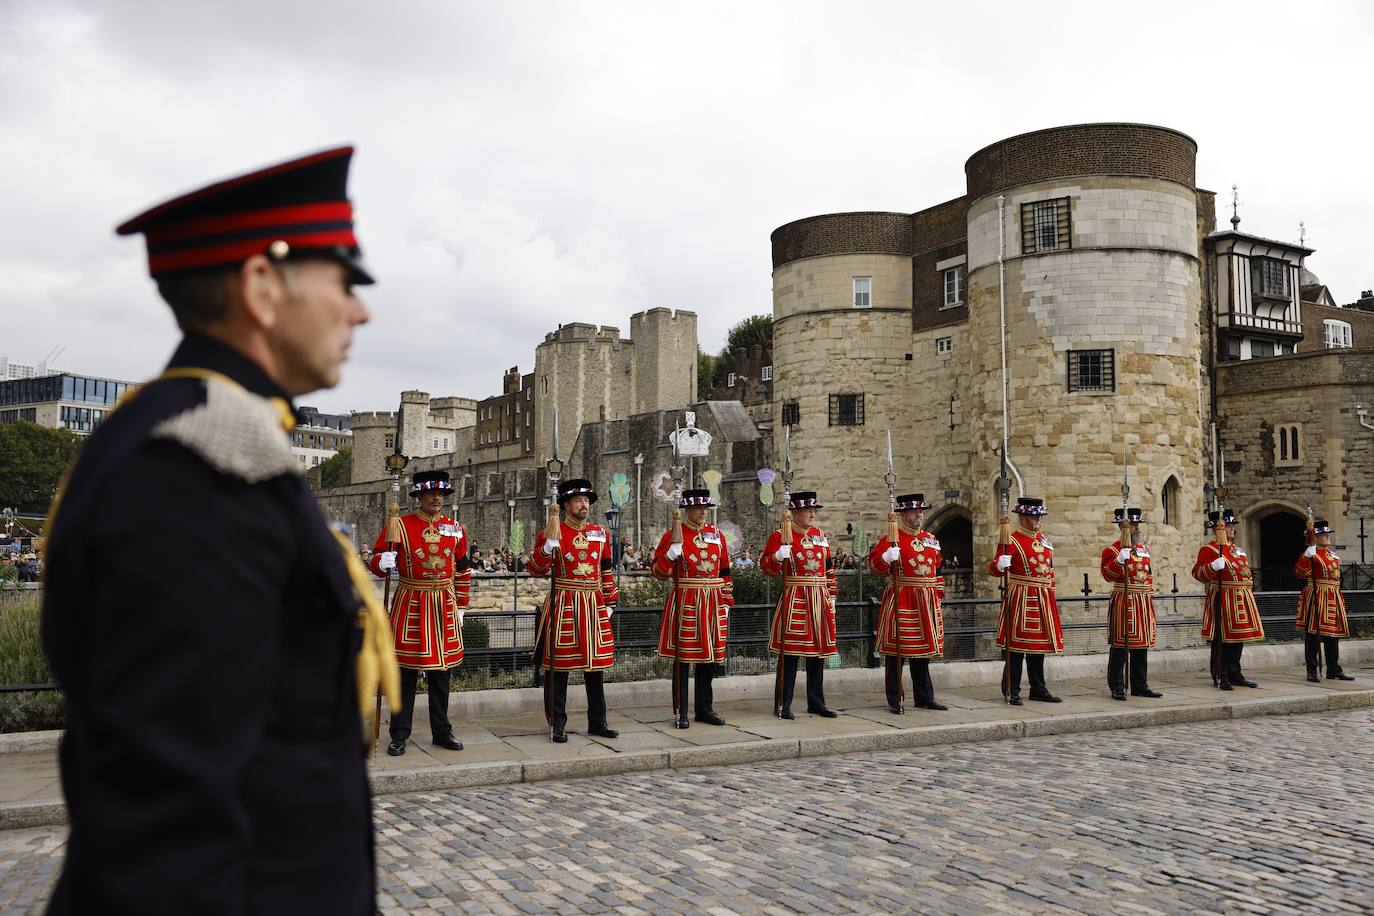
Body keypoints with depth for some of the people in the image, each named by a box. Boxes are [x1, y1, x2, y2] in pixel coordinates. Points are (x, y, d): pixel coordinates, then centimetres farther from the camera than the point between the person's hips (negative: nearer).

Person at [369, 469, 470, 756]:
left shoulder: (455, 528, 6)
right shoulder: (399, 526, -4)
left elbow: (463, 570, 13)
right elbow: (377, 561, -1)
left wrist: (461, 607, 12)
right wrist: (383, 562, -25)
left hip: (444, 607, 3)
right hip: (410, 606, -3)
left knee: (441, 671, 10)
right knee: (406, 672, 1)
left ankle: (442, 731, 20)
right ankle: (400, 734, 10)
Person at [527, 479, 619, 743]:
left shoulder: (601, 534, 10)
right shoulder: (551, 533, -2)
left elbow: (607, 572, 15)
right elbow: (536, 570, -7)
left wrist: (610, 602, 11)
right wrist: (548, 547, -23)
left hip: (594, 607, 4)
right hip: (562, 607, -4)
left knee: (596, 664, 10)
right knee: (559, 666, 0)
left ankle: (598, 722, 20)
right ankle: (557, 725, 9)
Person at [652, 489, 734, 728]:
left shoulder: (717, 534, 11)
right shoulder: (673, 535, -2)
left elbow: (724, 571, 15)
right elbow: (660, 572, -7)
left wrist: (726, 601, 11)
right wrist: (674, 548, -20)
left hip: (712, 605, 5)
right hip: (685, 603, -4)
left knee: (709, 658, 10)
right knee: (682, 658, 0)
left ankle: (705, 709, 21)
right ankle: (681, 713, 7)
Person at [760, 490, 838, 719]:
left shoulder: (820, 535, 14)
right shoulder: (780, 536, -3)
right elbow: (766, 567, -6)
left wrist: (831, 595, 15)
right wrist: (777, 557, -25)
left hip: (819, 600, 6)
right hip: (793, 600, -6)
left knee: (819, 650, 10)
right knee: (790, 652, -5)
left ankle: (816, 703, 20)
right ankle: (782, 705, 2)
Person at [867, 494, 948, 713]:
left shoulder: (930, 539, 15)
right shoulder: (891, 538, -5)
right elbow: (875, 565, -12)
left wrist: (938, 593, 19)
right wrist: (886, 557, -31)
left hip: (926, 603, 6)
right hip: (900, 602, -6)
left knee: (923, 652, 13)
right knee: (896, 653, -2)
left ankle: (925, 698, 22)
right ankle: (894, 701, 5)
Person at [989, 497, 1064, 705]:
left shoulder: (1045, 541, 15)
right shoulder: (1012, 540, -7)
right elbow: (995, 568, -11)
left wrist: (1051, 595, 18)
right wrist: (1000, 565, -33)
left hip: (1042, 601, 7)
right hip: (1020, 600, -7)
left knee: (1039, 645, 11)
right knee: (1017, 645, -4)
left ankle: (1039, 690, 19)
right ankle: (1012, 691, 2)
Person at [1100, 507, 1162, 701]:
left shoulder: (1144, 549, 16)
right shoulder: (1113, 549, -6)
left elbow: (1149, 575, 22)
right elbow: (1108, 574, -16)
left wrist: (1151, 596, 17)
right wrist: (1120, 560, -30)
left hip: (1144, 604, 7)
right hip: (1123, 603, -7)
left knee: (1142, 646, 10)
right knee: (1120, 645, -4)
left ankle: (1140, 686, 18)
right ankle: (1117, 688, 0)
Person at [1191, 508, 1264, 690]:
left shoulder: (1236, 549, 19)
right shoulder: (1209, 549, -7)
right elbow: (1197, 572, -13)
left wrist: (1250, 586, 23)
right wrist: (1213, 567, -29)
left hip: (1242, 600, 8)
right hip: (1223, 599, -8)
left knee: (1238, 638, 11)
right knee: (1221, 639, -5)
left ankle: (1235, 675, 20)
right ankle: (1221, 677, 1)